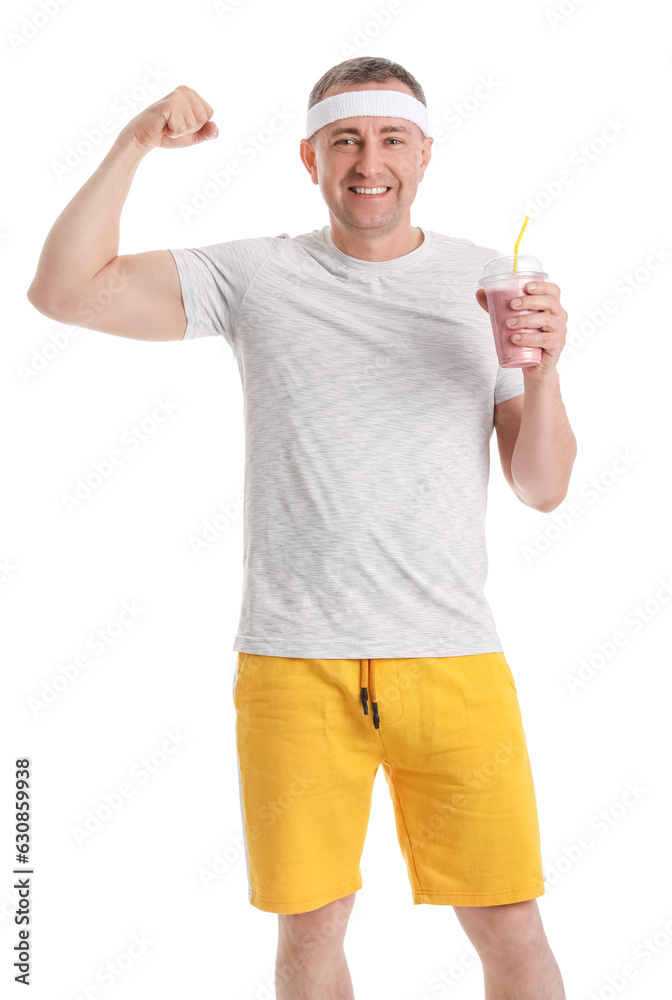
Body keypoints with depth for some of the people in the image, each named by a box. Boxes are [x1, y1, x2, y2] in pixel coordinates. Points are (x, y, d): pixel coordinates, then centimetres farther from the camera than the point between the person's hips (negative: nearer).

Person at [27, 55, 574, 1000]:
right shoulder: (258, 276, 4)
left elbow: (543, 488, 4)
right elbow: (65, 291, -3)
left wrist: (542, 368, -13)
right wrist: (134, 143, -9)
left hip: (454, 662, 1)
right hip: (295, 664, 0)